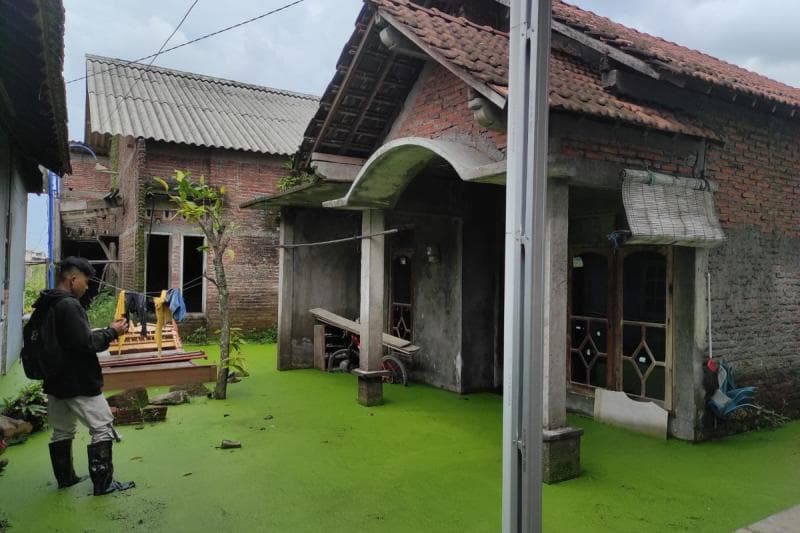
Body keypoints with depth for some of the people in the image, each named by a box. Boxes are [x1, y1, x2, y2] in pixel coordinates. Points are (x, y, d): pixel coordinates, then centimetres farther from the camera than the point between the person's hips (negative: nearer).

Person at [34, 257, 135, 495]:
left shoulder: (46, 305, 10)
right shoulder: (69, 305, -21)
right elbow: (86, 343, -24)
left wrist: (103, 332, 11)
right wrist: (112, 332, -11)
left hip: (55, 381, 10)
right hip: (78, 383, -10)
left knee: (62, 431, 18)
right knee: (103, 428, -1)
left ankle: (65, 477, 30)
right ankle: (103, 483, 3)